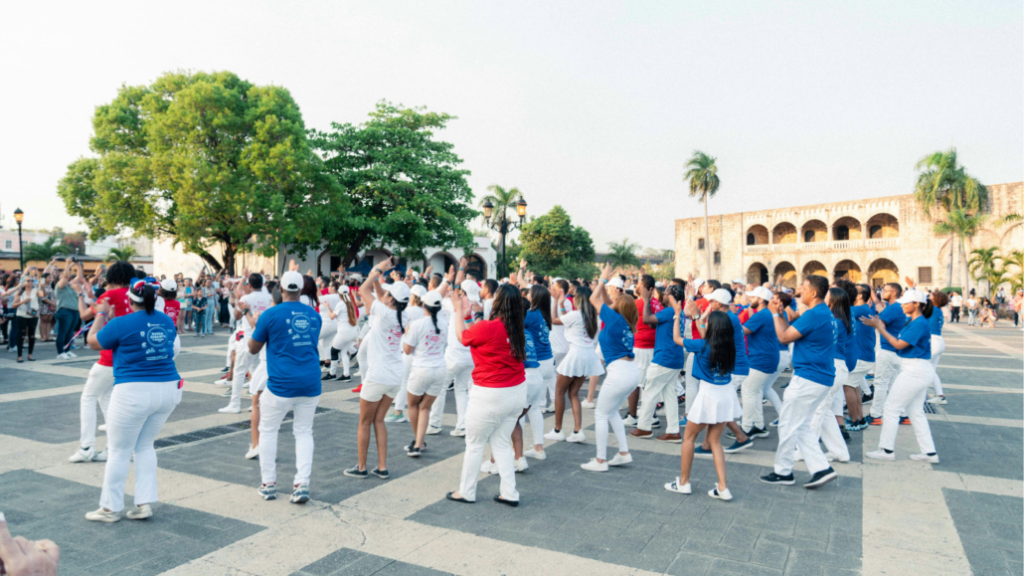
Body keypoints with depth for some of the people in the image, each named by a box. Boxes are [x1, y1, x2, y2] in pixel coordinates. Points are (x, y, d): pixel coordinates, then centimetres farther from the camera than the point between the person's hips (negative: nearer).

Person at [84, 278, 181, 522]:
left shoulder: (121, 323, -10)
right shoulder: (167, 321, 5)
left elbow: (93, 342, 5)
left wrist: (101, 314, 20)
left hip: (134, 392, -6)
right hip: (168, 389, 6)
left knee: (119, 451, 10)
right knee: (145, 446, 19)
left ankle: (111, 508, 22)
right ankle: (145, 503, 18)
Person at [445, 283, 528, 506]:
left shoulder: (486, 328, -20)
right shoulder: (517, 329, -1)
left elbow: (462, 336, 0)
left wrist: (459, 311, 14)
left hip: (490, 396, -6)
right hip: (516, 393, 7)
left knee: (474, 444, 11)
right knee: (502, 443, 18)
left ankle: (466, 492, 23)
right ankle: (509, 493, 19)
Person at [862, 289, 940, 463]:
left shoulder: (919, 323, -18)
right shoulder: (913, 322, 11)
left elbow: (899, 344, -18)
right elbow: (898, 338, 10)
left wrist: (880, 328, -13)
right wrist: (878, 325, 5)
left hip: (915, 371, -10)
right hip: (920, 371, 10)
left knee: (892, 407, -2)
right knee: (916, 411, 15)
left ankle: (887, 450, 5)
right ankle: (929, 453, 19)